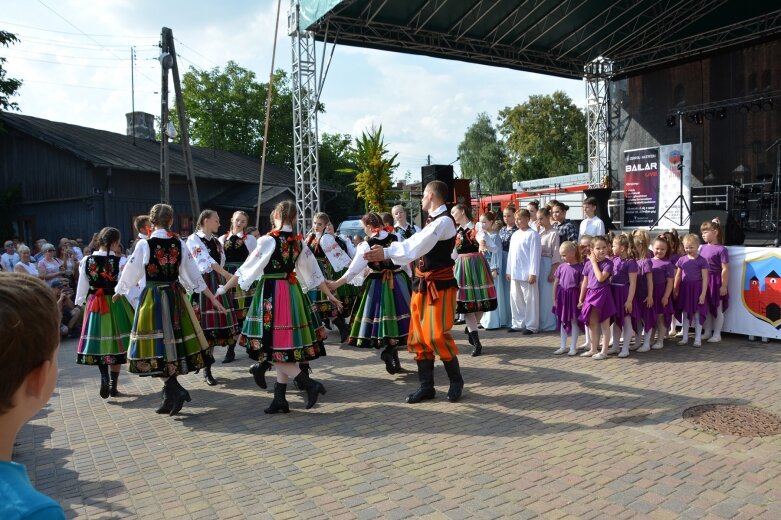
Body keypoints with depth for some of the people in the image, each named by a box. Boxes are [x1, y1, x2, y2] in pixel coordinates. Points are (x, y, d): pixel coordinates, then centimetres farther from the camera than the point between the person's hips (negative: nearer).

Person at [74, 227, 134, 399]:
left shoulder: (86, 261, -5)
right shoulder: (120, 262, -13)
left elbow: (82, 286, 2)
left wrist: (79, 303, 17)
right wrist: (136, 307, -3)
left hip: (94, 305, 2)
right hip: (115, 304, -2)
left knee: (98, 342, 13)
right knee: (116, 343, 9)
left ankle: (104, 376, -8)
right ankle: (113, 386, 16)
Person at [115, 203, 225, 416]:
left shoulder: (144, 244, -8)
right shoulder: (179, 244, -1)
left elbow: (131, 272, 2)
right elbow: (194, 274, 3)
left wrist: (118, 292, 21)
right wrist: (212, 298, 11)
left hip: (152, 298, -3)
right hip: (176, 296, 4)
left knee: (157, 347, 1)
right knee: (174, 343, 12)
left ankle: (176, 390, -14)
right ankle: (169, 398, 20)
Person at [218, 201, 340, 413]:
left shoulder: (268, 241, -11)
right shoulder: (299, 242, 6)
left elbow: (245, 269, -8)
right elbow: (315, 273, 11)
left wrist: (224, 288, 2)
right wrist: (330, 296, 21)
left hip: (271, 294, -6)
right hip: (292, 292, 7)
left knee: (274, 347, 0)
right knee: (285, 346, 10)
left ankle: (310, 384, -8)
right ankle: (280, 398, 15)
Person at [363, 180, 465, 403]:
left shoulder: (444, 221, -16)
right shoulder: (431, 221, 17)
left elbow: (418, 245, -26)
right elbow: (414, 243, 13)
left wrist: (386, 253, -31)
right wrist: (386, 250, 5)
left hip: (439, 285, -9)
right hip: (422, 285, 9)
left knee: (437, 336, -8)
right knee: (419, 337, 9)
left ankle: (456, 381, 13)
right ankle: (426, 386, 18)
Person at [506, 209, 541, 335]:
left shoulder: (532, 234, -8)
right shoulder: (514, 235, 14)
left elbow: (535, 255, -12)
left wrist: (533, 273, -16)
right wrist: (509, 271, 15)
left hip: (527, 274, -7)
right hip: (515, 273, 7)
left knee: (530, 299, 0)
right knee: (515, 299, 11)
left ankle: (531, 326, 7)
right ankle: (518, 324, 21)